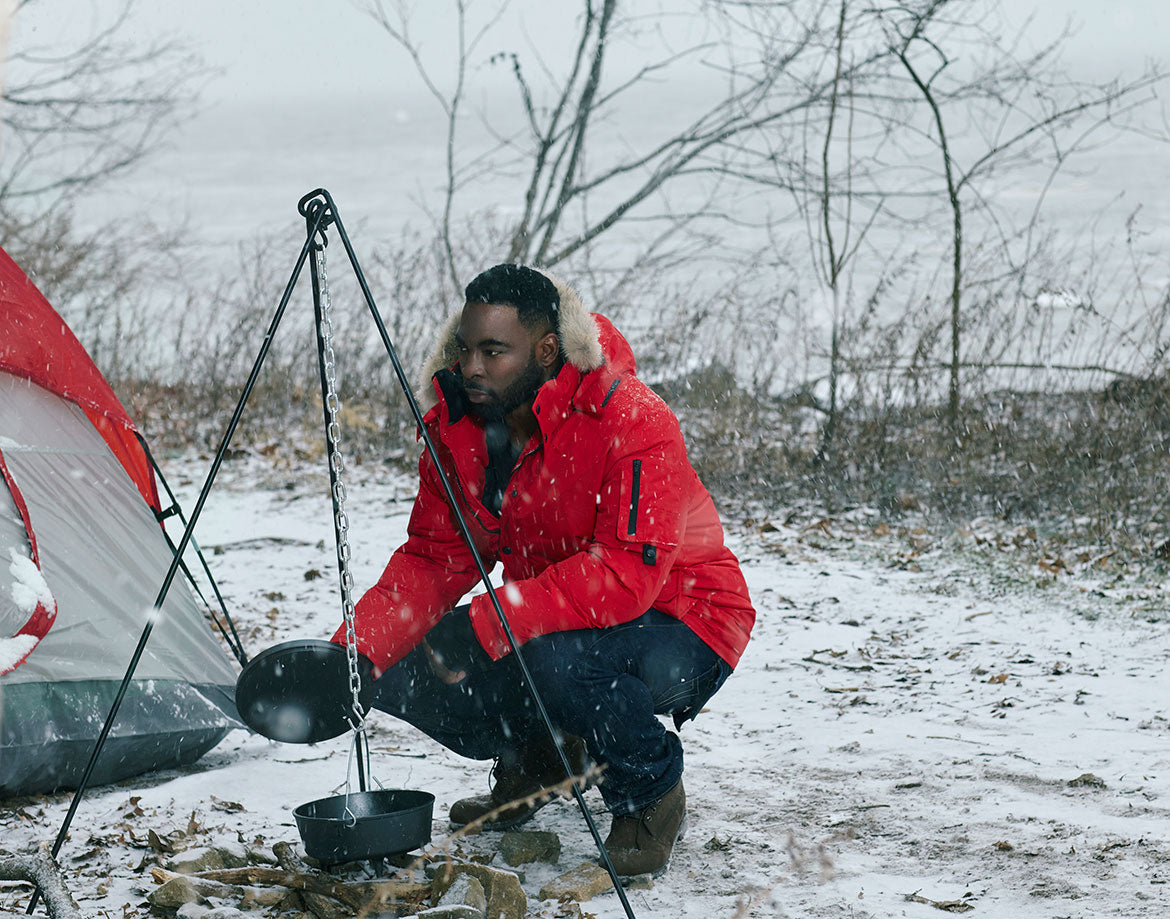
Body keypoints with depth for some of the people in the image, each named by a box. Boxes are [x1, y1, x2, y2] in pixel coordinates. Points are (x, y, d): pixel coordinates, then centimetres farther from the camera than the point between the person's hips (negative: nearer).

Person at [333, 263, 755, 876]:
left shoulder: (632, 423, -27)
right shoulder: (456, 427, -5)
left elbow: (627, 573, -36)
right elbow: (433, 560, -2)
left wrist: (483, 624, -39)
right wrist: (353, 652, -19)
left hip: (675, 627, -7)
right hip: (550, 620, 7)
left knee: (556, 656, -37)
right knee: (403, 671, -11)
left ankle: (652, 792, -7)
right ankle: (535, 757, 18)